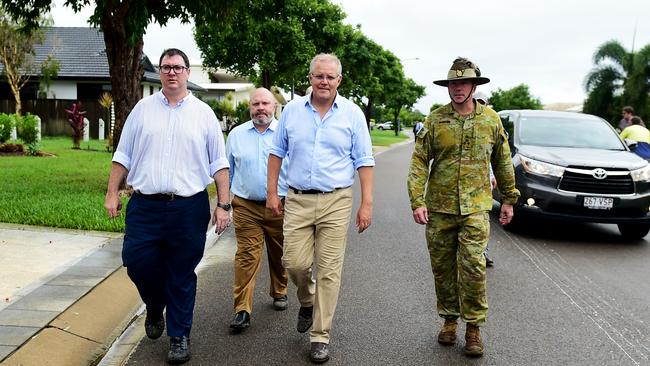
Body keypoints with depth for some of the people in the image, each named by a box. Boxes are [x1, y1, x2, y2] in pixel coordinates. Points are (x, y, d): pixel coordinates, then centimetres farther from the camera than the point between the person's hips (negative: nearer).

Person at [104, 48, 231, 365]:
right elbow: (123, 156, 11)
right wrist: (112, 193, 5)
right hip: (145, 206, 2)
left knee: (182, 276, 6)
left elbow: (219, 164, 4)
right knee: (137, 262, 0)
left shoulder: (203, 113, 5)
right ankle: (155, 308, 32)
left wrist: (223, 205, -2)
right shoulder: (143, 108, 9)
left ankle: (179, 335, 22)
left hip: (189, 208, -1)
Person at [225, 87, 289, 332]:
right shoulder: (236, 134, 8)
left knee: (279, 254, 13)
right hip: (246, 207, 0)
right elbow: (227, 171, 15)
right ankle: (242, 310, -4)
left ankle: (279, 293, 35)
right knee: (246, 256, -6)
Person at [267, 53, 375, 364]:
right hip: (297, 199, 2)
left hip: (336, 201, -2)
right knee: (294, 262, -1)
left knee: (329, 270, 0)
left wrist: (367, 203, -5)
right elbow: (277, 152, 13)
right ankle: (307, 301, 33)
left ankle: (320, 336, 12)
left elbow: (364, 161, 1)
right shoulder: (292, 110, 6)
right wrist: (272, 192, 7)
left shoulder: (352, 113, 1)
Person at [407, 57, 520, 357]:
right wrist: (417, 201, -11)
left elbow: (503, 162, 13)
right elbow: (419, 161, -2)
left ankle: (473, 327, 6)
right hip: (439, 208, 1)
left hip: (475, 208, -1)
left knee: (473, 266, -9)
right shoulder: (435, 120, 1)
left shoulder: (491, 119, 5)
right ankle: (449, 320, 27)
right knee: (443, 267, 9)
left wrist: (509, 199, 15)